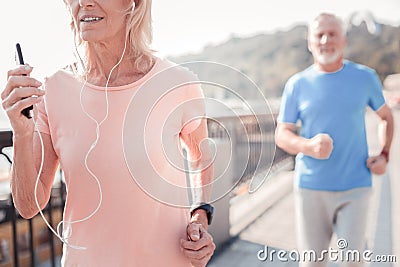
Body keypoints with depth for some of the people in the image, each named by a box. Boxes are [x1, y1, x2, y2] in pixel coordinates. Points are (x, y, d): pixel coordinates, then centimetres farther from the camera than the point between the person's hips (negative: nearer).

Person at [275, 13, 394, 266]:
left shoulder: (365, 77, 3)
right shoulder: (297, 84, 1)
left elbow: (387, 116, 16)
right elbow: (282, 135, 1)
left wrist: (385, 155, 2)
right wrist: (309, 146, -19)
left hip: (355, 187, 0)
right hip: (310, 186, 1)